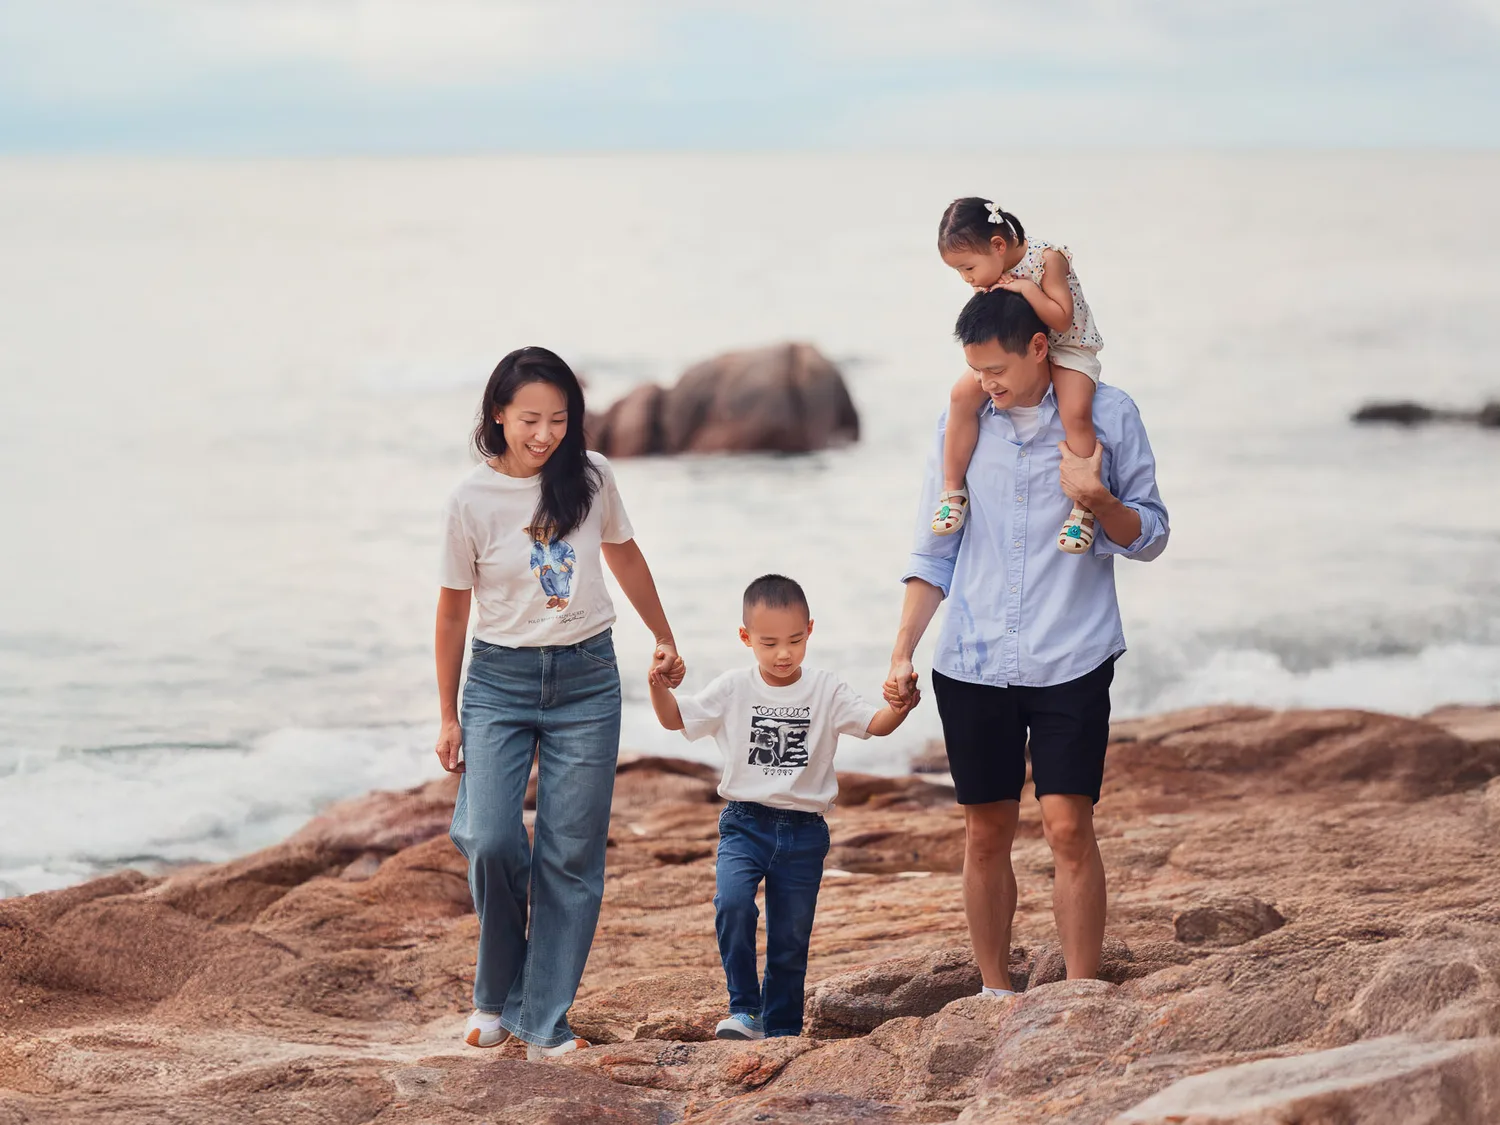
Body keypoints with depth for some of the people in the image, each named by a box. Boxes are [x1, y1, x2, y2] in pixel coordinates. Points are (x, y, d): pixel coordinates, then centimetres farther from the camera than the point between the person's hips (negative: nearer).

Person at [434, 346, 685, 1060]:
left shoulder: (591, 478, -1)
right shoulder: (473, 499, -7)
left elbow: (624, 557, 17)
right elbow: (454, 607, 2)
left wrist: (664, 639, 25)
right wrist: (450, 717, 5)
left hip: (586, 679, 2)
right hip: (501, 679, -2)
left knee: (572, 854, -2)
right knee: (490, 840, -17)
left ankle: (546, 1023, 5)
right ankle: (497, 992, 8)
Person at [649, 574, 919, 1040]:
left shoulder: (826, 691, 0)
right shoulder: (733, 690, 0)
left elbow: (873, 724, -9)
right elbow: (675, 718, 1)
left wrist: (898, 709, -31)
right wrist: (660, 684, -19)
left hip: (804, 831, 1)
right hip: (745, 822, -1)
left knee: (791, 937, 6)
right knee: (733, 902, -26)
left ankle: (781, 1029, 22)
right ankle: (744, 1011, -17)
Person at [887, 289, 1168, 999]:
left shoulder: (1108, 415, -1)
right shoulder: (960, 422, 7)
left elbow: (1150, 538, 2)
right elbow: (934, 551, 12)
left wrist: (1098, 499, -17)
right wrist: (903, 649, 4)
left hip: (1071, 661, -3)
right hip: (972, 664, 3)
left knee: (1069, 827, -9)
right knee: (985, 834, 7)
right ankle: (995, 994, 18)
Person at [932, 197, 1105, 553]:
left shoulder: (1047, 259, -23)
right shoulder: (990, 273, -5)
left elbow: (1062, 320, -26)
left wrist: (1026, 288, -31)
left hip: (1066, 348, -5)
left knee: (1076, 413, -31)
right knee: (963, 394, -15)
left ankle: (1084, 509, -23)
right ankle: (953, 490, -5)